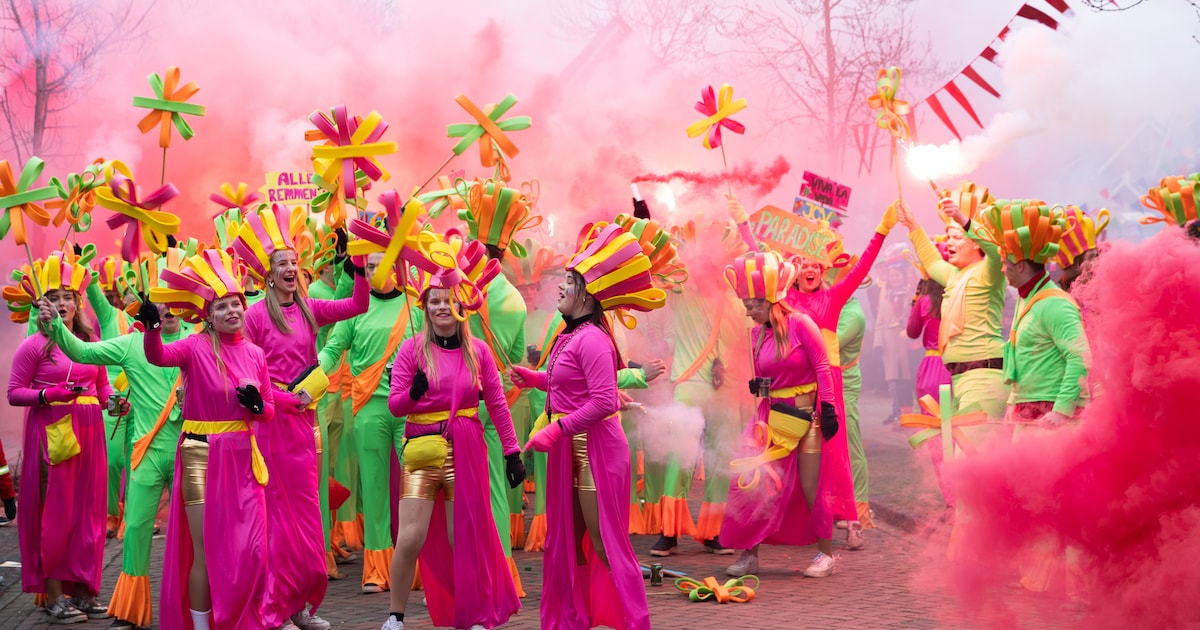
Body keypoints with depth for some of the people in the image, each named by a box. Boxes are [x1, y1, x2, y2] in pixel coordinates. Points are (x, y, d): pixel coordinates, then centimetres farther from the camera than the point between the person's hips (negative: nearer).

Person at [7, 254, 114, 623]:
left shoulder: (90, 342, 10)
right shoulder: (34, 345, -3)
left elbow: (103, 386, 16)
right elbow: (14, 393, -4)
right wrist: (49, 395, -17)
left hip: (89, 433, 5)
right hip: (51, 433, -5)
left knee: (87, 512, 6)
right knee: (54, 513, -3)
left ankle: (83, 591, 14)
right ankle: (54, 597, 3)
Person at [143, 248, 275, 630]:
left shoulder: (254, 354, 8)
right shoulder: (196, 347, -6)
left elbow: (269, 412, 14)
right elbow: (159, 357, -28)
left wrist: (256, 405, -10)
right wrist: (151, 328, -48)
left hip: (241, 458, 4)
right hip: (202, 456, -4)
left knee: (248, 552, 6)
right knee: (207, 551, -2)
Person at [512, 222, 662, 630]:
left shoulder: (591, 339, -18)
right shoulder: (570, 336, 9)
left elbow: (604, 401, -24)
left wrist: (557, 430, -23)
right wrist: (532, 379, 16)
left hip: (595, 447, -10)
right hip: (570, 447, 10)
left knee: (605, 542, -3)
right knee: (567, 539, 16)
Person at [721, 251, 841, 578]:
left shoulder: (799, 323, -11)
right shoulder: (757, 334, 6)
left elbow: (822, 367, -10)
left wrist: (828, 409, -13)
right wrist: (758, 387, -5)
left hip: (807, 413, -5)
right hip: (773, 415, 5)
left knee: (811, 488, -1)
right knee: (753, 482, -1)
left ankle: (825, 554, 14)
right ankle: (749, 554, 9)